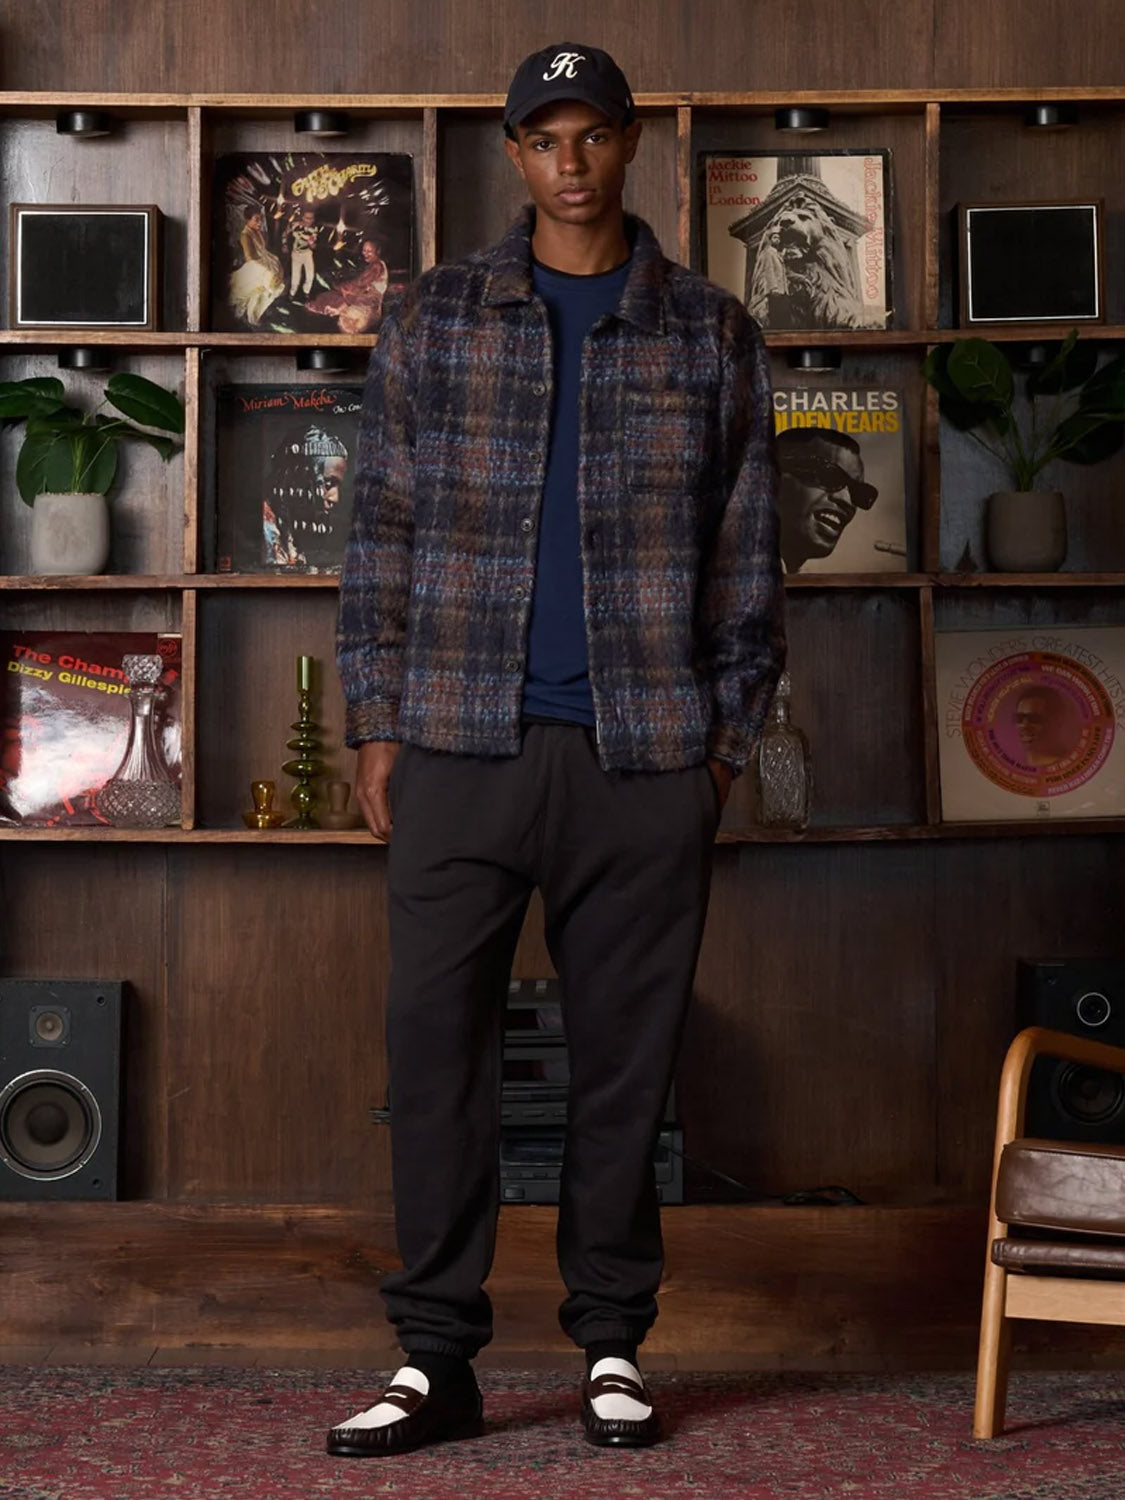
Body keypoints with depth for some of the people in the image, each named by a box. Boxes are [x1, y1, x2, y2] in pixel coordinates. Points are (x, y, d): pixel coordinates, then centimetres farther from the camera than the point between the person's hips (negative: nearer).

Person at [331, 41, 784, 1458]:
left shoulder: (712, 336, 10)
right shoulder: (433, 319, 10)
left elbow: (745, 552, 11)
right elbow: (383, 530, 9)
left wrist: (726, 736, 4)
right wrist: (374, 720, 2)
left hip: (644, 754, 0)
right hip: (461, 742, 0)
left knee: (627, 1050, 4)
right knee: (434, 1038, -3)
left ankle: (613, 1343, 17)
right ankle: (435, 1356, 7)